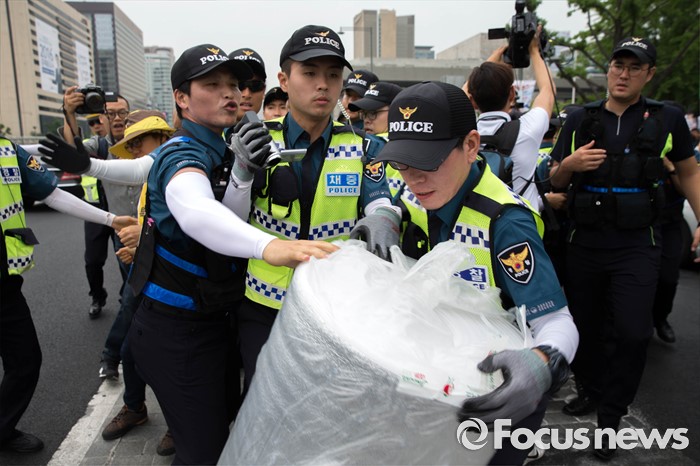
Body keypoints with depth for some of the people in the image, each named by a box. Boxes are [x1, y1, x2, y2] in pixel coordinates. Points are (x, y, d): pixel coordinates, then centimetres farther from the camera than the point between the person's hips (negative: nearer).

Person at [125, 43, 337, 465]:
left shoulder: (221, 151, 10)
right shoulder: (184, 151, -18)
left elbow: (227, 224, -7)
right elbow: (194, 211, -42)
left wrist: (241, 173, -25)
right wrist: (268, 245, -60)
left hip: (209, 320, 9)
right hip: (175, 330, -9)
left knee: (222, 429, 22)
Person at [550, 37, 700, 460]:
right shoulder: (580, 120, 5)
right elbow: (555, 182, 7)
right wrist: (570, 164, -15)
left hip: (637, 246, -2)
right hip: (585, 243, 2)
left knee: (633, 331, -8)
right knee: (585, 325, 12)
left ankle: (611, 414, 11)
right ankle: (591, 390, 34)